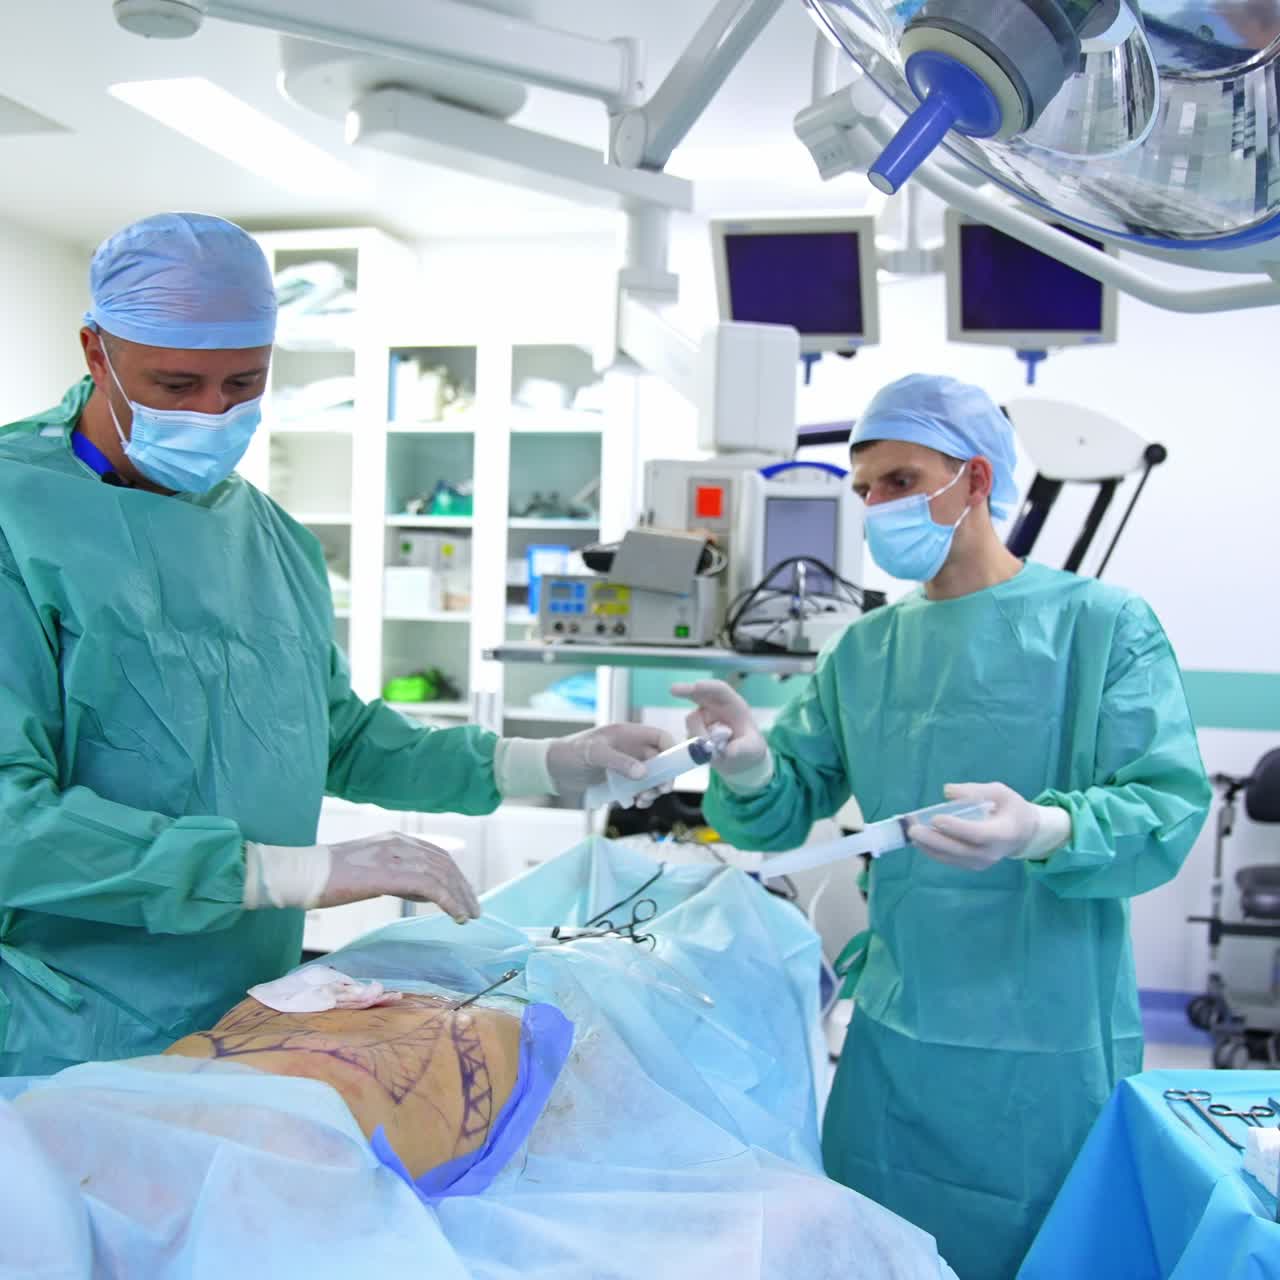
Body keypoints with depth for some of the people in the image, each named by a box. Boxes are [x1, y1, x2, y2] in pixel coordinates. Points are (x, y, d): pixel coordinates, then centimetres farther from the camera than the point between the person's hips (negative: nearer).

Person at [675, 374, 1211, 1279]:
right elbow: (789, 808, 5)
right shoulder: (865, 650, 7)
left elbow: (1170, 806, -16)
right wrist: (750, 768, -18)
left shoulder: (1101, 624, -7)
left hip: (1053, 1044, -4)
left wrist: (1044, 832, -35)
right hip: (895, 1032, 5)